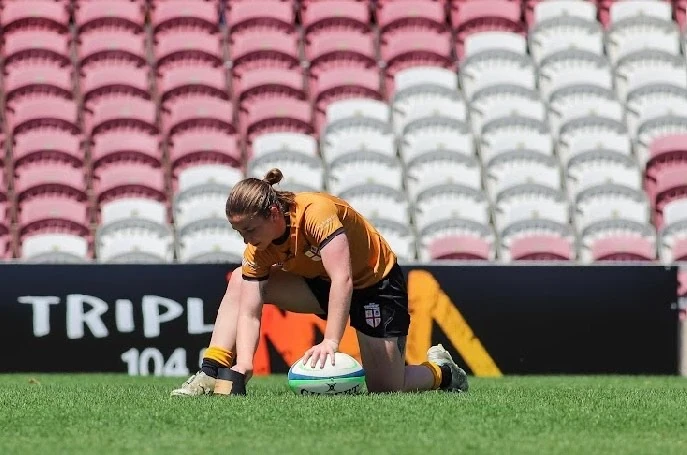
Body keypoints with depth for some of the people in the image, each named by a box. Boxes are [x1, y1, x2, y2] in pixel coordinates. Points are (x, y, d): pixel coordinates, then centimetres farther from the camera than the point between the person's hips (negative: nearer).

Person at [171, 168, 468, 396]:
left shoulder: (315, 212, -35)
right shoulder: (258, 249, -16)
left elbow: (343, 280, -44)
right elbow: (249, 312, -19)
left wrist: (330, 342, -52)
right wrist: (243, 364, -35)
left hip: (376, 282, -6)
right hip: (320, 283, 6)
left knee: (386, 389, -9)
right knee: (241, 281, -8)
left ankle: (441, 371, 23)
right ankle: (213, 375, -12)